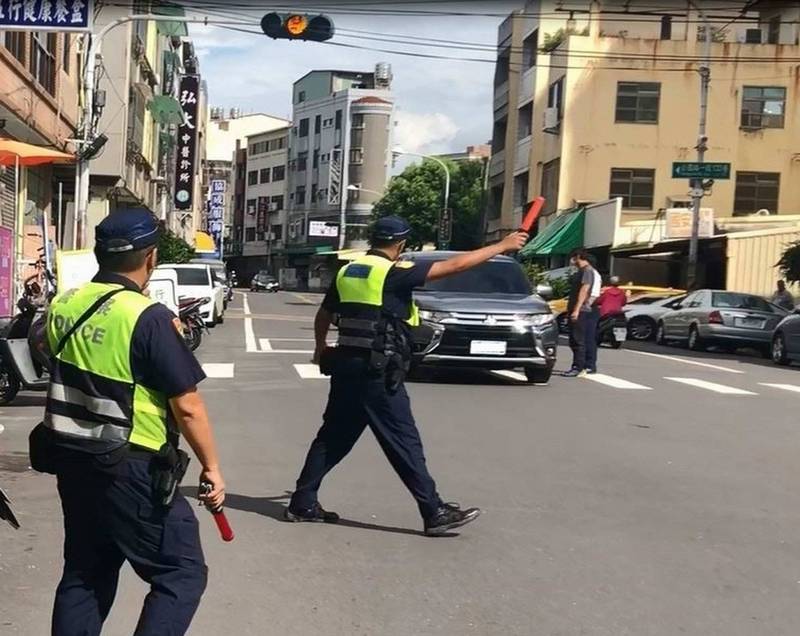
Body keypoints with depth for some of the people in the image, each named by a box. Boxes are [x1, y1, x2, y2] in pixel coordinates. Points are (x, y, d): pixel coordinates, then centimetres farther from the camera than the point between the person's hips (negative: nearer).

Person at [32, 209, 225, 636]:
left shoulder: (62, 306, 2)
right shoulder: (148, 318, -19)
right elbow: (187, 406, -18)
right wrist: (211, 466, -6)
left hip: (71, 463, 8)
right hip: (130, 472, -7)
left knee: (84, 574, 20)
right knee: (182, 573, 3)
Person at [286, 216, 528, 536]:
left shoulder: (347, 272, 10)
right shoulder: (395, 273, -11)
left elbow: (323, 316, 21)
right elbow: (455, 265, -12)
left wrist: (321, 349, 39)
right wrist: (503, 246, -4)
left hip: (346, 366, 7)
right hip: (378, 373, -7)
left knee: (333, 437, 15)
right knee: (404, 443, -2)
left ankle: (302, 503, 20)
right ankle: (435, 513, 5)